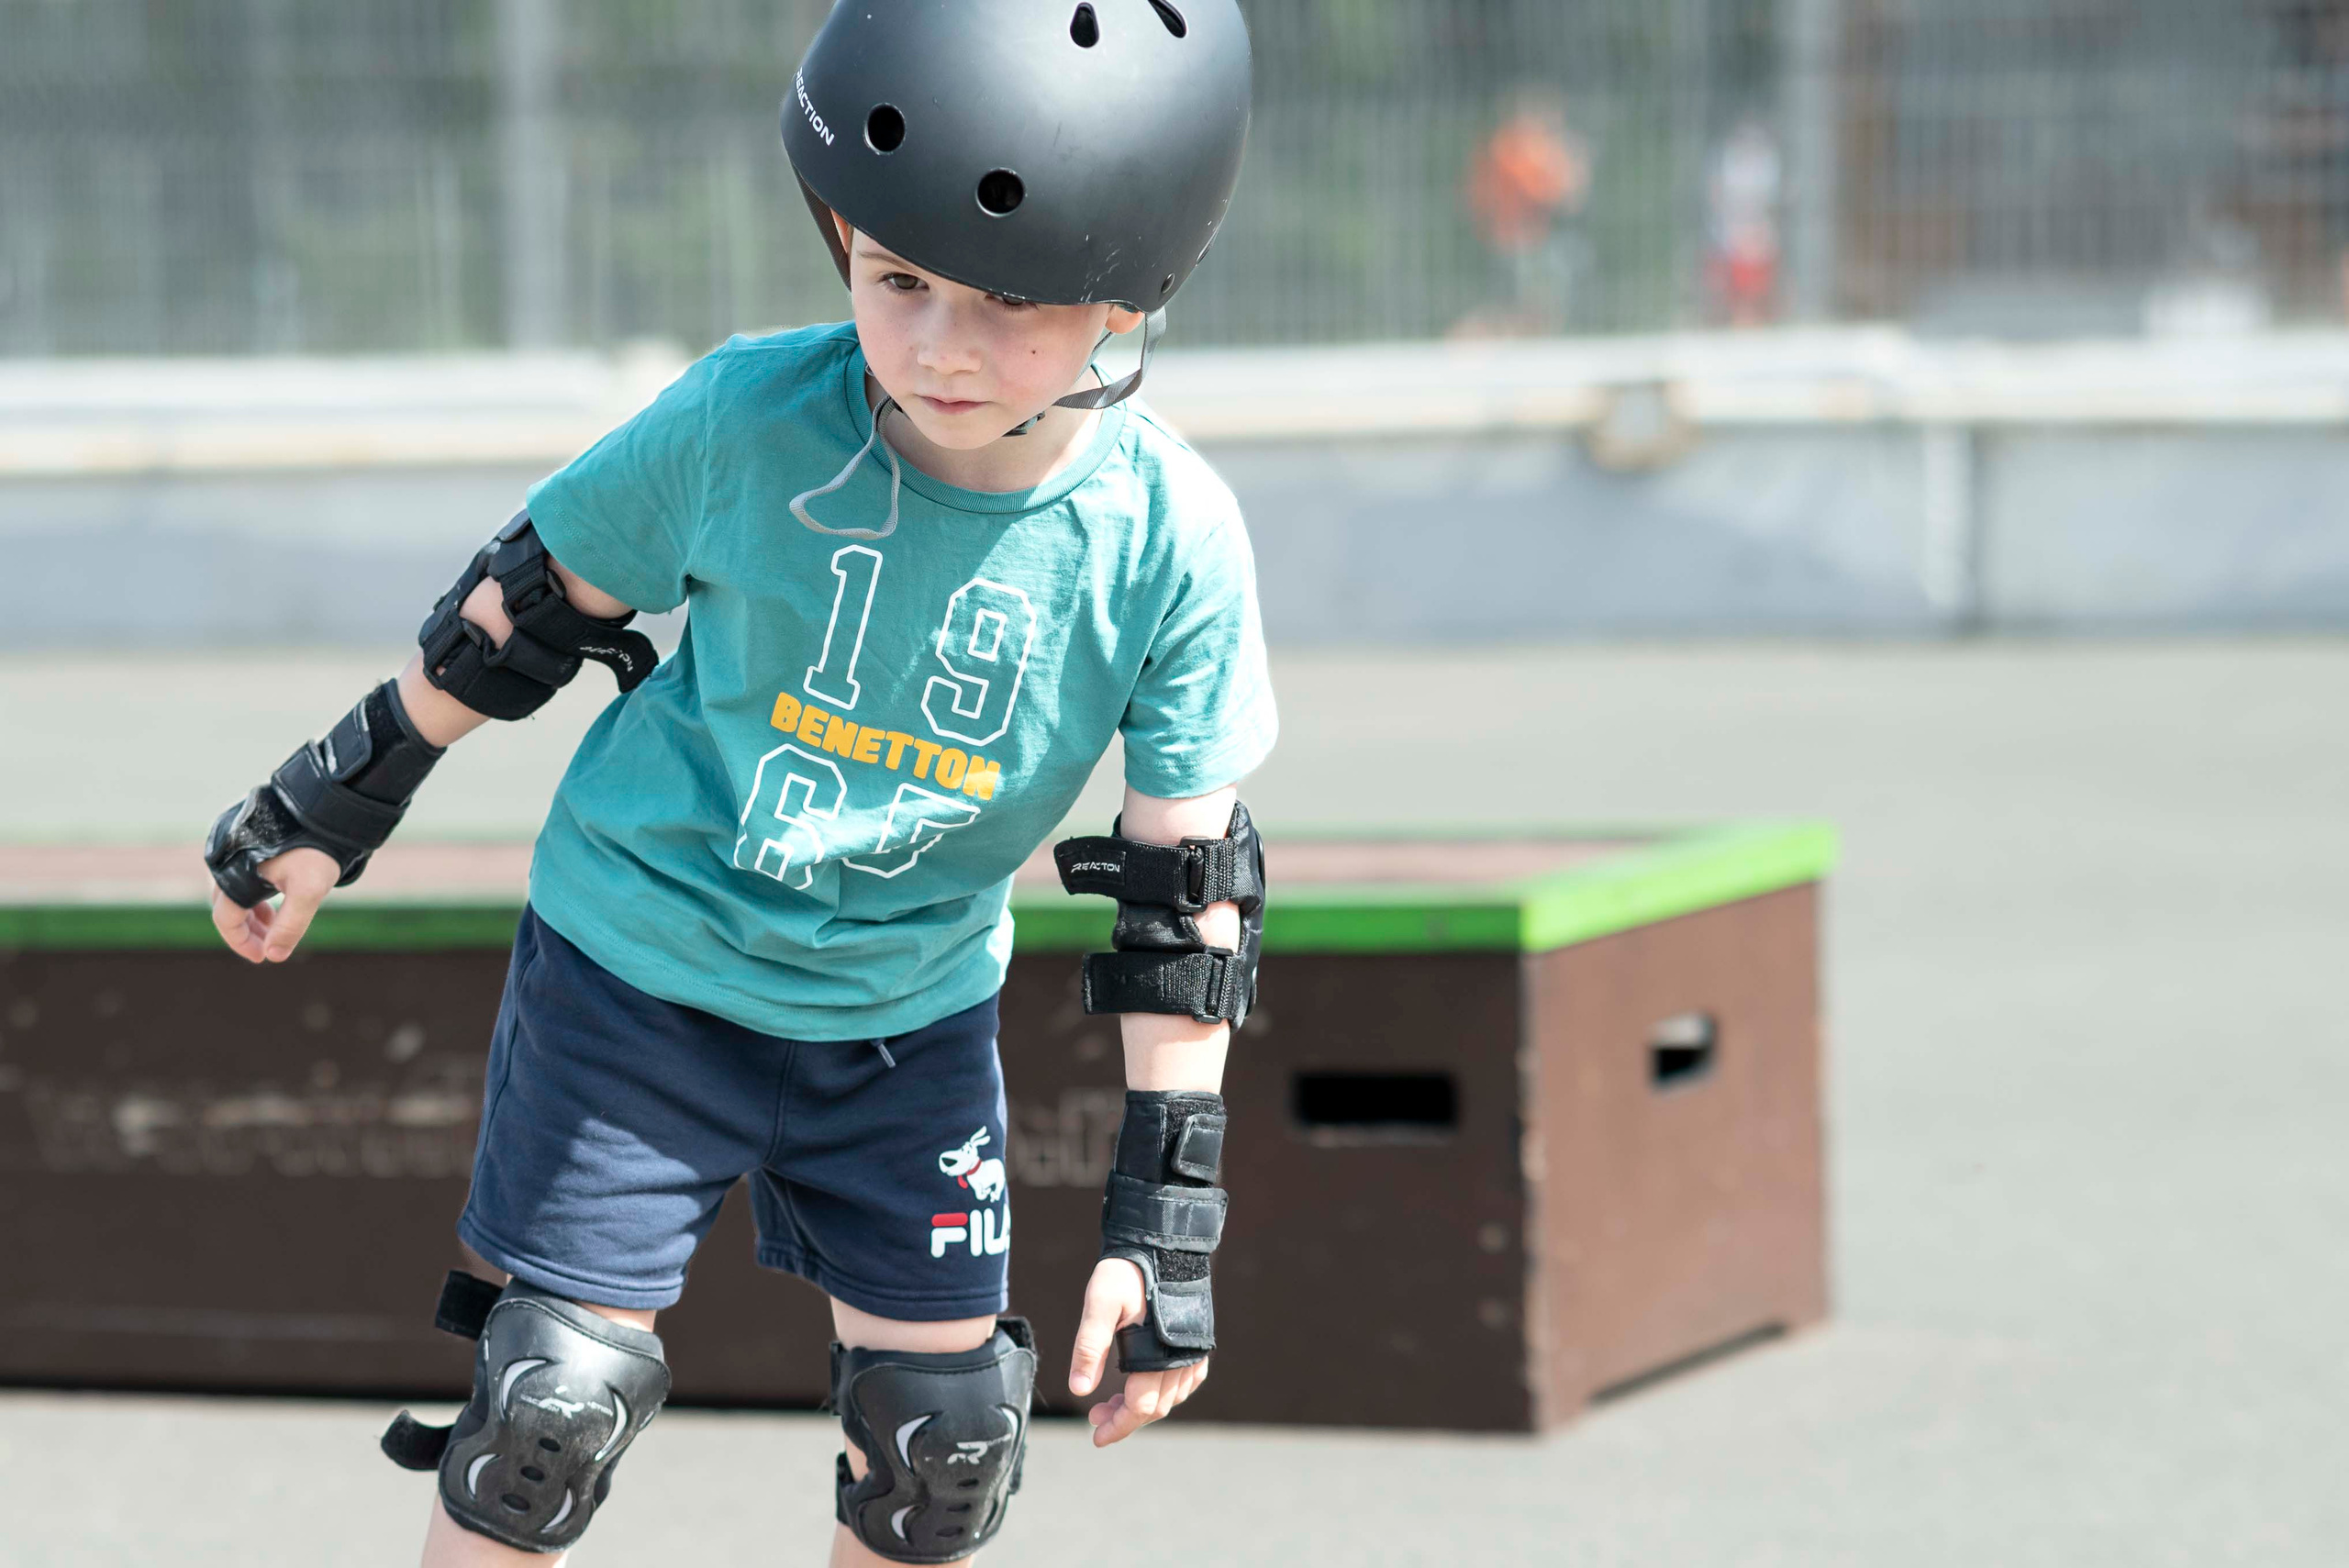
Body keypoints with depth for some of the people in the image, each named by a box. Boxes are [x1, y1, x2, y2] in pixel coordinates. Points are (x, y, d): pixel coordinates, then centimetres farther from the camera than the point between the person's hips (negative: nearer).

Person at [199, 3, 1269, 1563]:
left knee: (945, 1439, 6)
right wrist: (336, 806, 6)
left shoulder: (1169, 540, -18)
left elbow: (1190, 890, -10)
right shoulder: (749, 420, -22)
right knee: (553, 1406, -7)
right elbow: (535, 601, -4)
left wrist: (1167, 1203, -10)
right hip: (639, 967, -2)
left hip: (909, 1021, 2)